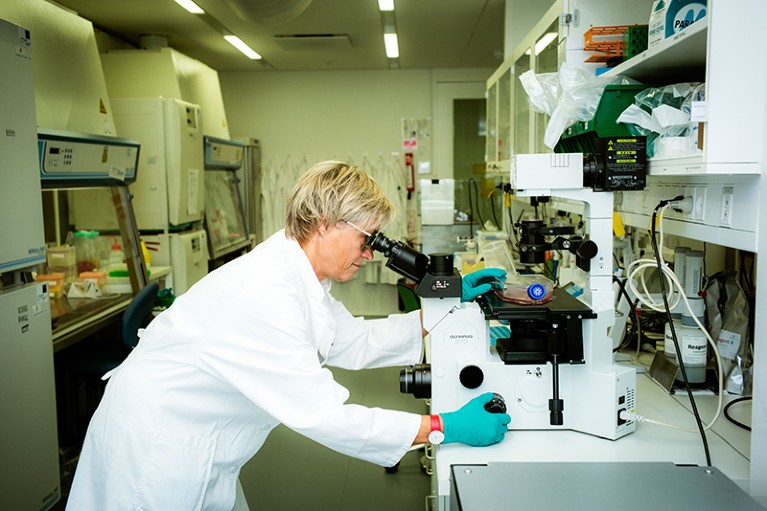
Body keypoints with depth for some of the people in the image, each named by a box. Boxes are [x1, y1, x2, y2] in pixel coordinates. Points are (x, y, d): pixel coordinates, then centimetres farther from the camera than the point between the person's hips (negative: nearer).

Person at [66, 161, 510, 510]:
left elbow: (355, 342, 8)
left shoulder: (299, 274, -2)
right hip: (155, 450, -8)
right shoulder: (265, 294, -31)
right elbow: (322, 416, -31)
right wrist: (447, 428, -26)